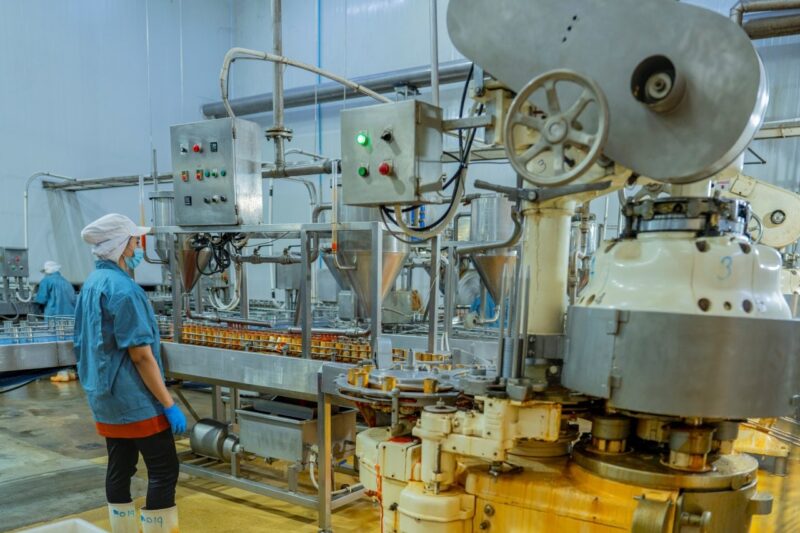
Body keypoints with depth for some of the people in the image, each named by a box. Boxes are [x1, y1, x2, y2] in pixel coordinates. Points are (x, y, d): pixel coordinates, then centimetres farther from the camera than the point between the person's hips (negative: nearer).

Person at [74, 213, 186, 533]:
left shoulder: (91, 284, 10)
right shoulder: (123, 288, -18)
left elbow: (85, 344, 19)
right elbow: (140, 355, -21)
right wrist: (169, 404, -18)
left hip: (104, 398, 9)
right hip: (133, 399, -9)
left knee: (119, 469, 14)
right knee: (164, 470, -2)